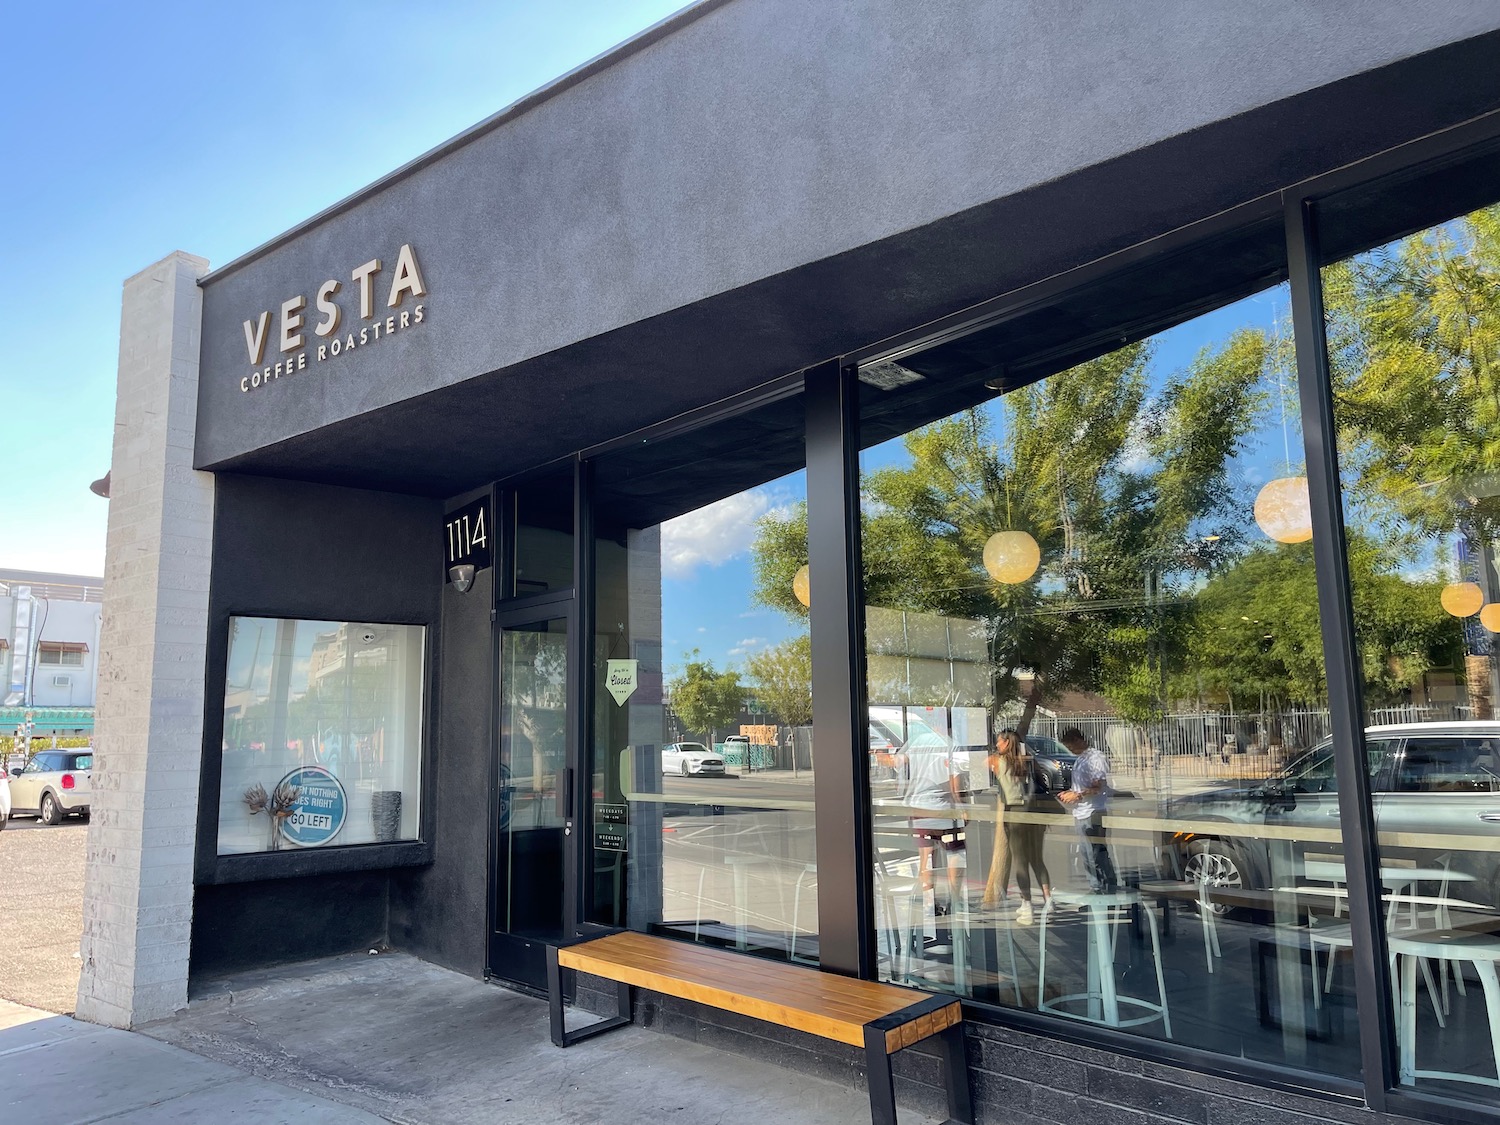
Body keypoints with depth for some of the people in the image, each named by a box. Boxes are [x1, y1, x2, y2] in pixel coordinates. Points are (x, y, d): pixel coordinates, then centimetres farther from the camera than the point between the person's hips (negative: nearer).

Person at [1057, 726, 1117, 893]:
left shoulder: (1096, 757, -12)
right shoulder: (1080, 759, 18)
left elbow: (1099, 787, -18)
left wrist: (1077, 795, -15)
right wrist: (1069, 792, 13)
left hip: (1093, 813, -10)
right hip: (1080, 814, 10)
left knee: (1097, 854, -9)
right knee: (1087, 856, 13)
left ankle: (1108, 888, -3)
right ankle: (1095, 888, 21)